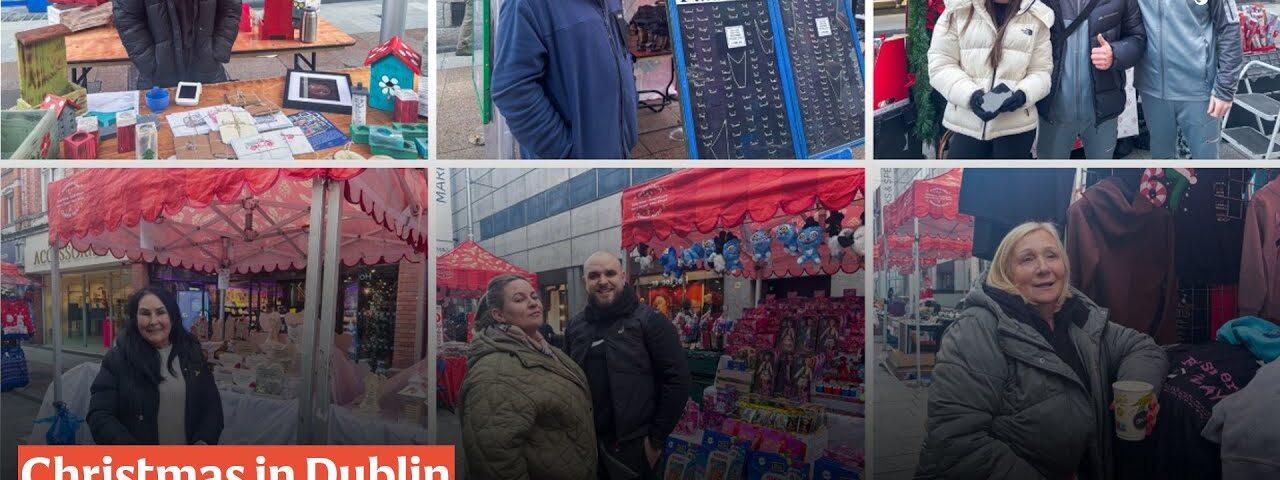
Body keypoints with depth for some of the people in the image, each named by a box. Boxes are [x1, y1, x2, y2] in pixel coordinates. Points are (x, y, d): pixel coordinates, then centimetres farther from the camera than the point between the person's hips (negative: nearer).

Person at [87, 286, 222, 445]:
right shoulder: (117, 359, -9)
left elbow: (212, 405, 1)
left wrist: (203, 441, -16)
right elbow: (99, 415, -14)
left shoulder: (191, 353, 0)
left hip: (189, 452, 3)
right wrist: (132, 453, -27)